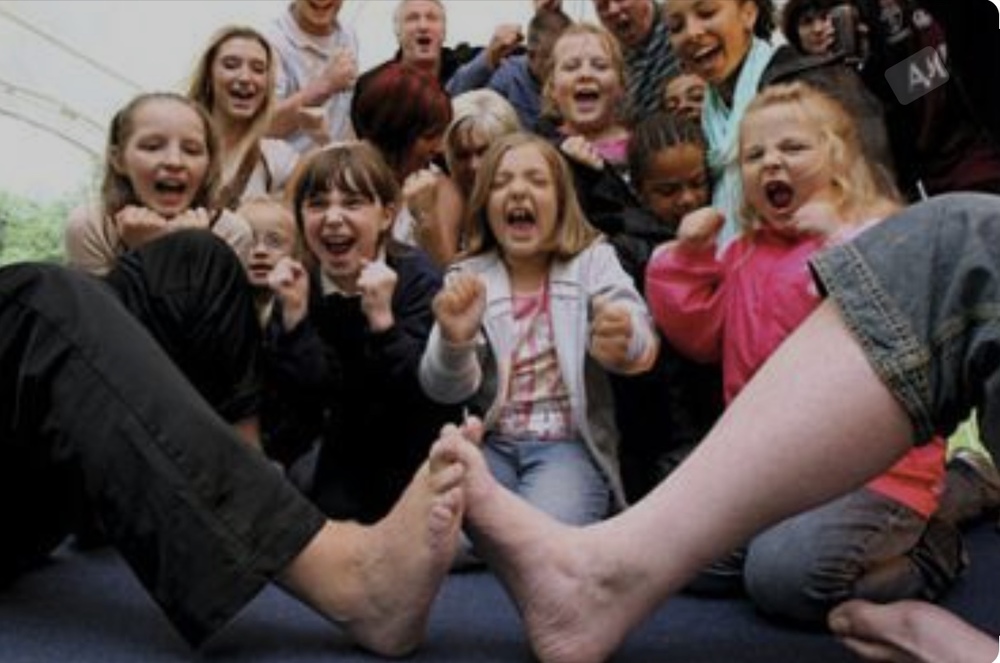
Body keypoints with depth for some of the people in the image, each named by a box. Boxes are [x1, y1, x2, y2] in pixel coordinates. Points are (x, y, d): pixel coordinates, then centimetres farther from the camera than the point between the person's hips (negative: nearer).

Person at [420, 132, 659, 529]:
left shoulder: (594, 261, 4)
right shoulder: (467, 277, 7)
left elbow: (641, 343, -15)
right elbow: (445, 389, -7)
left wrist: (624, 341, -42)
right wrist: (454, 341, -32)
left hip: (568, 444, -1)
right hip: (489, 444, 2)